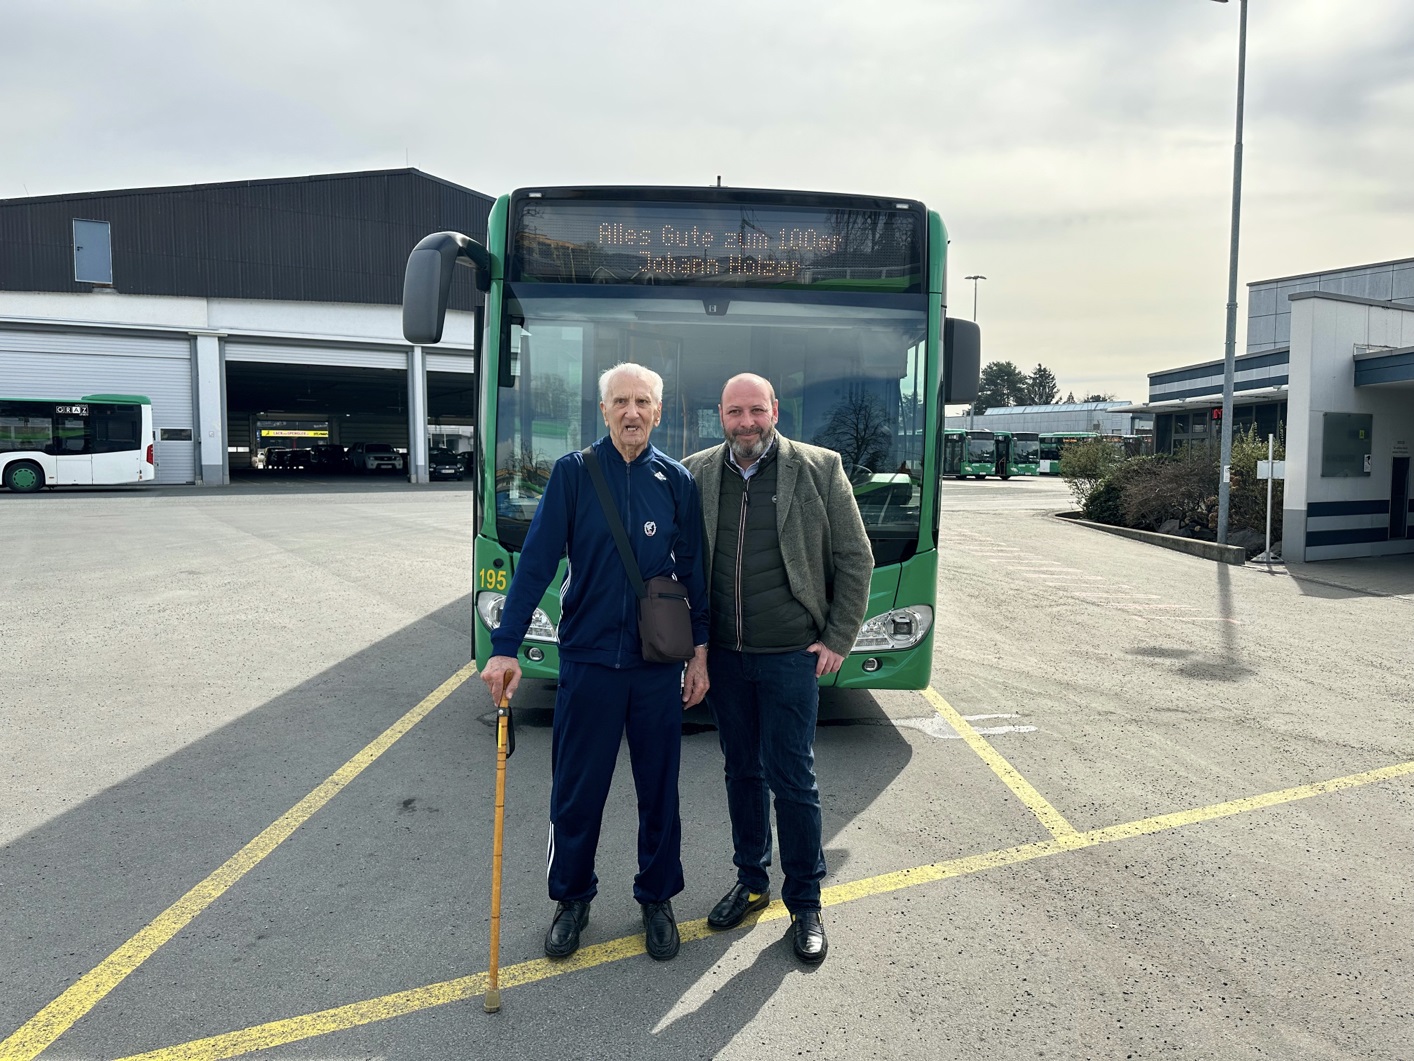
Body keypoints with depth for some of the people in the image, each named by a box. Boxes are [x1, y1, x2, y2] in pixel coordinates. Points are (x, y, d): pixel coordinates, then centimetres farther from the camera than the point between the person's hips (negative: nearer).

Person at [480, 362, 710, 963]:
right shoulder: (573, 473, -3)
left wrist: (700, 652, 5)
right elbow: (537, 561, -6)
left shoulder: (676, 480, 1)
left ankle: (657, 898, 31)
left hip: (659, 663, 1)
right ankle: (571, 898, 30)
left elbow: (693, 571, 6)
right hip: (587, 658, -1)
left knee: (659, 788, 12)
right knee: (576, 789, 9)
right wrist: (505, 647, -11)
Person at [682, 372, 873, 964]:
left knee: (792, 780, 1)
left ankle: (805, 904, 19)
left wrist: (838, 640, -4)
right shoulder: (696, 475, 3)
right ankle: (751, 882, 33)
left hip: (790, 655, -3)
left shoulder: (819, 470, -5)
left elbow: (855, 559, -1)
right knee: (742, 772, 16)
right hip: (723, 654, 3)